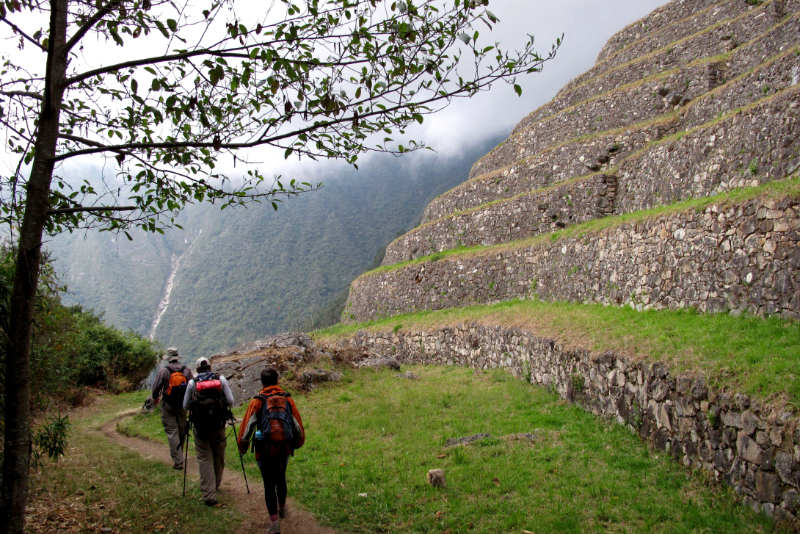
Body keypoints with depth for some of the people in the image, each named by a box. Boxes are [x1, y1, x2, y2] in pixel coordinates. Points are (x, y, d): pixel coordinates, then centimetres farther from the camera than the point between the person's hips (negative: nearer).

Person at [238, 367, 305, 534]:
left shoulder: (257, 402, -8)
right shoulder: (288, 400, 0)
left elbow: (246, 427, -8)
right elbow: (298, 426, 5)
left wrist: (242, 448, 7)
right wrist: (296, 444, 23)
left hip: (264, 451, -3)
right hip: (284, 450, 3)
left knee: (269, 484, 8)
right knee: (281, 478, 26)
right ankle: (282, 508, 46)